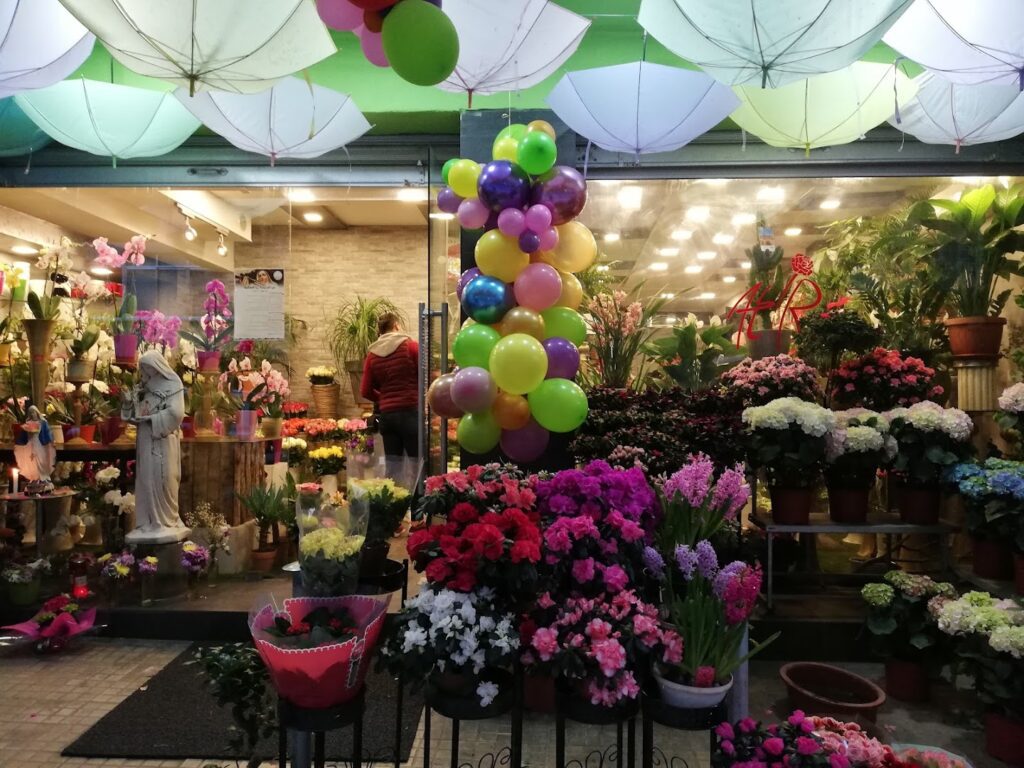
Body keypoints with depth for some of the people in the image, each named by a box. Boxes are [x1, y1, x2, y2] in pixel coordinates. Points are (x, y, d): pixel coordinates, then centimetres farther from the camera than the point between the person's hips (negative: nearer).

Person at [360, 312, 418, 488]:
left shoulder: (372, 354, 7)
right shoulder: (410, 345, -4)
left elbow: (366, 391, 8)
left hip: (386, 414, 4)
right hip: (411, 411, -4)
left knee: (392, 468, 11)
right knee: (413, 467, 0)